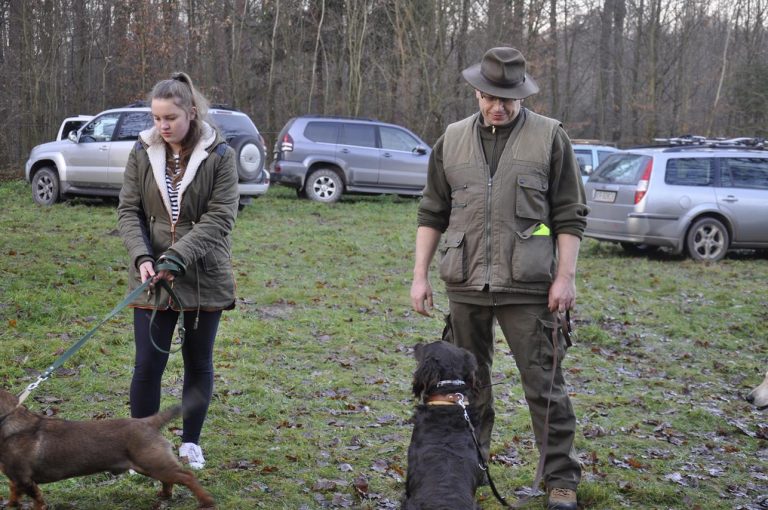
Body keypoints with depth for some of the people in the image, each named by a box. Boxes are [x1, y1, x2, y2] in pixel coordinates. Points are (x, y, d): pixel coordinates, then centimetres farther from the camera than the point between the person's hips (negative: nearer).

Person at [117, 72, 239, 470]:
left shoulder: (219, 155, -7)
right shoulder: (143, 152, 1)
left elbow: (219, 218, -13)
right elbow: (128, 210, 1)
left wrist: (177, 258, -23)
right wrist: (142, 256, -17)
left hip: (204, 278, -1)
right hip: (151, 277, 1)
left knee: (199, 362, 10)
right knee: (148, 363, 0)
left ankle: (191, 443, 25)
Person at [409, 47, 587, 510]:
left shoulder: (550, 137, 0)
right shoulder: (452, 141, 9)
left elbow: (569, 216, 0)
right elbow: (432, 214, 13)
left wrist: (565, 276, -7)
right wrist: (421, 275, 9)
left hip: (526, 287, -3)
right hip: (465, 285, 4)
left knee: (544, 384, 0)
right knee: (468, 381, 13)